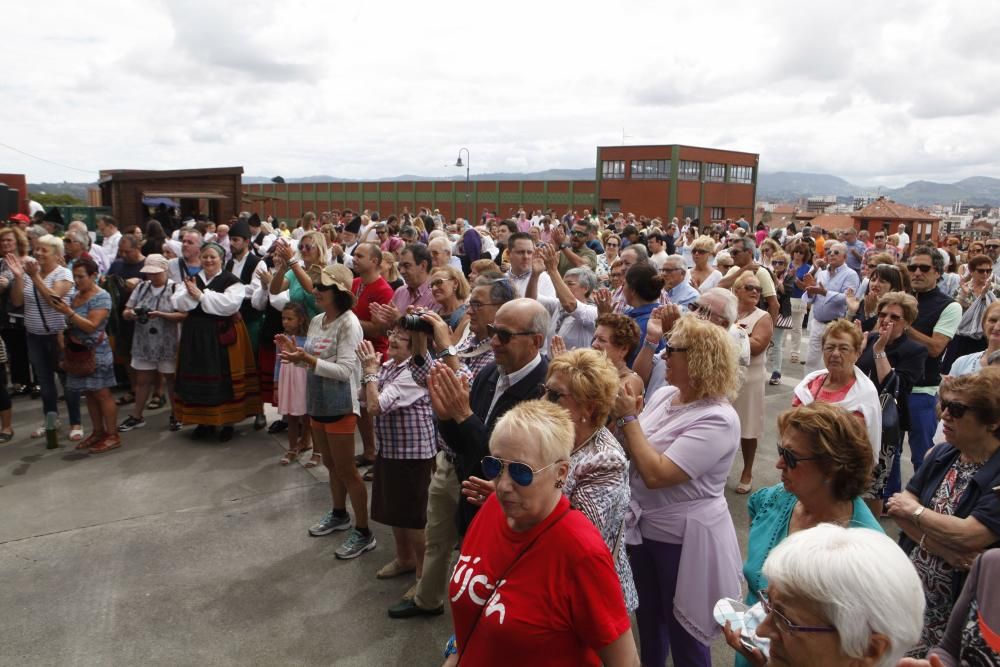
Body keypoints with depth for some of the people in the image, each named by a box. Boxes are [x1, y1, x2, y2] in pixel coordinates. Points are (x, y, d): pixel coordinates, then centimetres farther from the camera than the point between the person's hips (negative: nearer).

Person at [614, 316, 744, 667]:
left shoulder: (717, 419, -25)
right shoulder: (663, 395, -1)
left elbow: (656, 474, -31)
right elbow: (634, 452, 6)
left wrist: (629, 417, -22)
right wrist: (623, 416, -12)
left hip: (684, 539, -7)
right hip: (643, 527, 7)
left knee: (683, 636, 13)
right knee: (647, 622, 26)